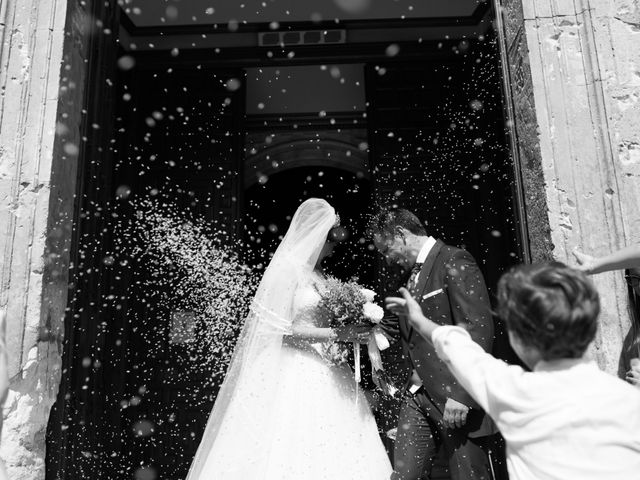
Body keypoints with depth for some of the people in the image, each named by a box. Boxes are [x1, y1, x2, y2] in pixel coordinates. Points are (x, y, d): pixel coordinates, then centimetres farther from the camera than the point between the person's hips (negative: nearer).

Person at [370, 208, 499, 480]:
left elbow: (480, 330, -17)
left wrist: (462, 394, -20)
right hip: (418, 397, 8)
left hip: (456, 398, -7)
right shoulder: (412, 275, 16)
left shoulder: (454, 262, -9)